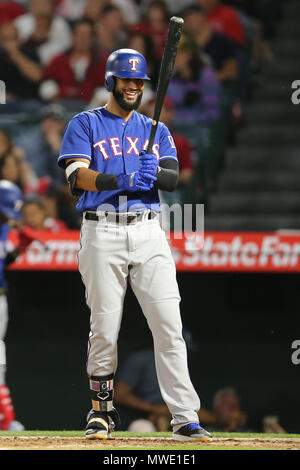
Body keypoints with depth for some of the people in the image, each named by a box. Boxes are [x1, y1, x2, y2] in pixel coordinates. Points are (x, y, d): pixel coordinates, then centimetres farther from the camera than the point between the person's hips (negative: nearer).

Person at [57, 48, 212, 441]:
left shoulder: (156, 131, 18)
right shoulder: (85, 125, 8)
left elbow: (173, 179, 4)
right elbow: (77, 176, -8)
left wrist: (154, 172, -20)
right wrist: (122, 181, -27)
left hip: (148, 234, 2)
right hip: (102, 234, -2)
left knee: (169, 327, -7)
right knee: (104, 329, -1)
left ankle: (185, 419, -9)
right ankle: (102, 412, 15)